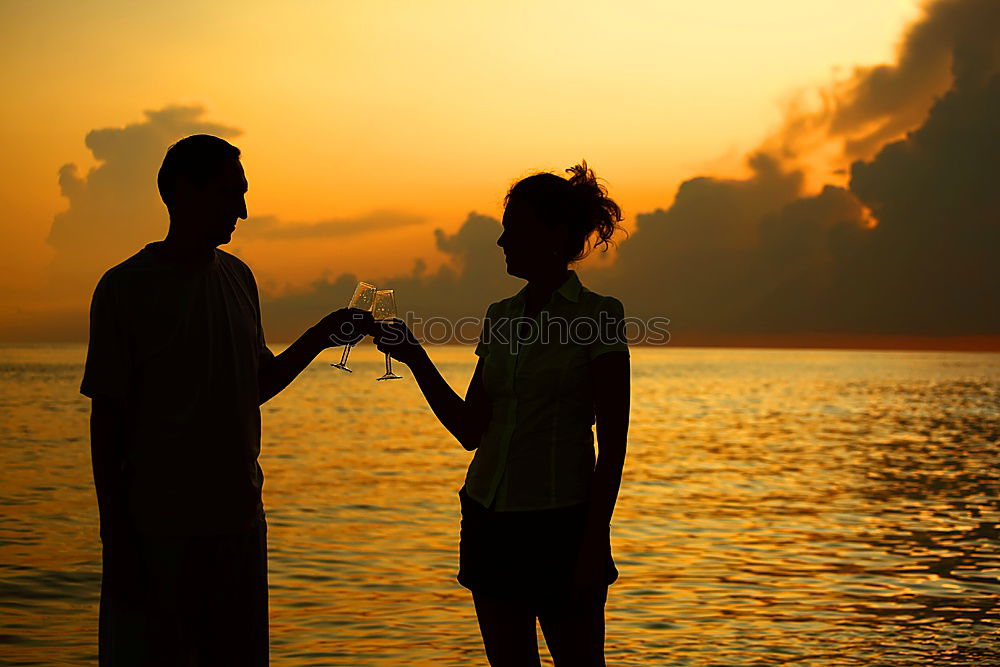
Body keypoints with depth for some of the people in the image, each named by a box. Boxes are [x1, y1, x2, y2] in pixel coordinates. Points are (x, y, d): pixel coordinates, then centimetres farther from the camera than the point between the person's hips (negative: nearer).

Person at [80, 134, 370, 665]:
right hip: (156, 528, -6)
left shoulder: (238, 278, 11)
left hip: (239, 520, 6)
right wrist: (115, 538, -11)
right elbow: (108, 418, -8)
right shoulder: (125, 288, -7)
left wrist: (320, 337, 6)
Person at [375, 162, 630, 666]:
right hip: (490, 515, 6)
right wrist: (415, 358, 2)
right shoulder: (501, 317, 11)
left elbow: (612, 446, -10)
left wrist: (594, 544, -14)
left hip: (560, 522, -6)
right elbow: (471, 430, 9)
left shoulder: (597, 316, -7)